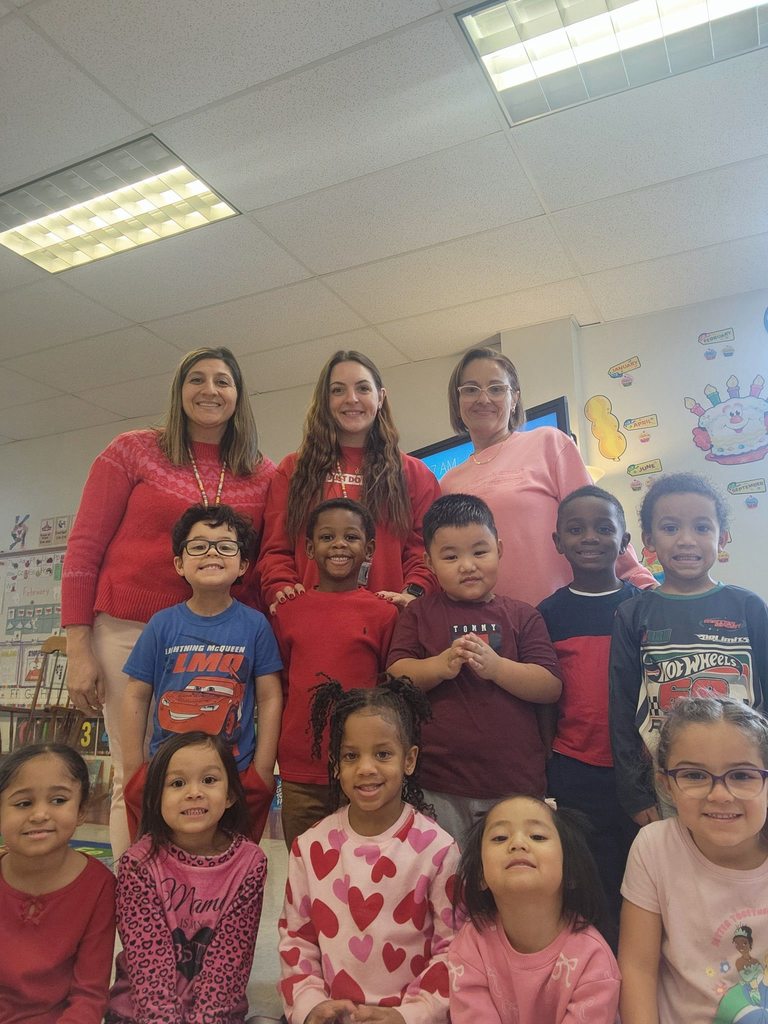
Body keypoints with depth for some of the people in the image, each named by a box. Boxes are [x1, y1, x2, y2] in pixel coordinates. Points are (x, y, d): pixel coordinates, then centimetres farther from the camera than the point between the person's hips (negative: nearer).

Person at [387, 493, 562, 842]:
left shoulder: (523, 616, 3)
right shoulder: (418, 614, 5)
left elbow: (551, 687, -4)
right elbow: (396, 677, -4)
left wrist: (496, 666, -20)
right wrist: (441, 666, -21)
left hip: (515, 785, 1)